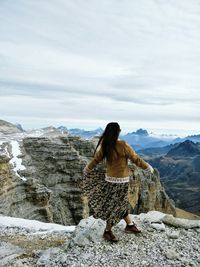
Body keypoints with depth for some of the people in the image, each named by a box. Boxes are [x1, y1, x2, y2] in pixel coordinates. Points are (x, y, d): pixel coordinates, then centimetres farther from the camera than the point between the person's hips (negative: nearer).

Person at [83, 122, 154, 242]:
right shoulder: (123, 145, -21)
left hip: (109, 178, 5)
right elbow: (135, 159, -13)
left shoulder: (104, 146, -7)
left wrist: (87, 169, 22)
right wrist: (148, 167, 3)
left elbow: (96, 160, 4)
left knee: (121, 202, 20)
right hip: (121, 180, -5)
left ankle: (130, 224, 34)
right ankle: (108, 231, 22)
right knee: (117, 206, 9)